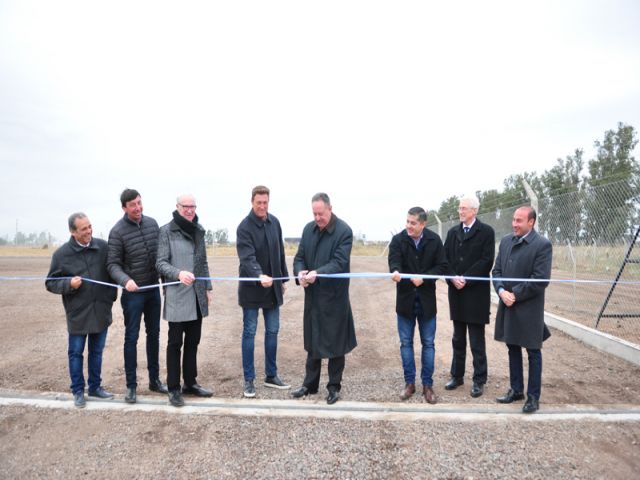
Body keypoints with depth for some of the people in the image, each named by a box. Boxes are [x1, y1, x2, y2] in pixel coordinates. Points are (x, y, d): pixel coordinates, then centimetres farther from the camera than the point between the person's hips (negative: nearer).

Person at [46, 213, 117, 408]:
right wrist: (69, 284, -18)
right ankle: (78, 391, 23)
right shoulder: (62, 254, -7)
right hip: (77, 313, -2)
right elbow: (50, 283, 0)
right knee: (76, 352, 9)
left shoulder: (103, 247, -2)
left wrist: (112, 296, 8)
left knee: (97, 351, 15)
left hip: (101, 311, 2)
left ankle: (95, 386, 30)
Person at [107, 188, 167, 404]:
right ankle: (131, 385, 16)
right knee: (131, 338, 3)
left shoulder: (152, 223, 2)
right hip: (133, 292, -5)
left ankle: (154, 379, 26)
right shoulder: (118, 231, -12)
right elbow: (113, 264, -14)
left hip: (154, 289, 5)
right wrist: (125, 280, -32)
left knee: (154, 335, 13)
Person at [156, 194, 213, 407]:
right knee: (175, 343, 3)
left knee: (193, 341, 13)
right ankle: (174, 388, 14)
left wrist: (208, 287, 14)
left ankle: (190, 383, 26)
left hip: (197, 296, 5)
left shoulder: (198, 230, 11)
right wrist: (178, 273, -28)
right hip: (176, 296, -5)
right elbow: (161, 263, -10)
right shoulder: (166, 230, -5)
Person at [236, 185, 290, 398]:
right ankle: (249, 379, 14)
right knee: (249, 333, 4)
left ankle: (271, 375, 24)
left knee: (272, 331, 11)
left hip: (272, 287, 5)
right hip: (252, 288, -5)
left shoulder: (274, 222, 4)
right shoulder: (244, 227, -14)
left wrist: (284, 277, 14)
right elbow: (247, 258, -26)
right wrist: (259, 276, -42)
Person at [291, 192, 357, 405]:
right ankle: (310, 384, 30)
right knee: (312, 341, 16)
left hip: (334, 296, -5)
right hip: (312, 295, 5)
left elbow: (340, 262, -20)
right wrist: (300, 272, -15)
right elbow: (299, 257, 7)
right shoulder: (308, 228, 6)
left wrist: (318, 273, -33)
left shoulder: (344, 231, -12)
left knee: (334, 343, 7)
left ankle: (334, 387, 22)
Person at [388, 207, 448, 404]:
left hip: (426, 299, 0)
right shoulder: (398, 240, -7)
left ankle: (427, 385, 20)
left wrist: (424, 278, -22)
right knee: (406, 343, 9)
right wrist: (395, 271, -44)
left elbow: (442, 266, -7)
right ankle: (409, 382, 22)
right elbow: (394, 260, -21)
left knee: (428, 343, 8)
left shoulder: (434, 240, -6)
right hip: (405, 299, 0)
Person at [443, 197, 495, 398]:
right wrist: (453, 278, -10)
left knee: (477, 342, 3)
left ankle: (479, 381, 14)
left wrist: (465, 279, -17)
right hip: (457, 293, 5)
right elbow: (446, 259, 7)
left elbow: (486, 261, -13)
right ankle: (457, 375, 25)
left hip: (476, 293, -5)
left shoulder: (486, 231, -5)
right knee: (458, 340, 14)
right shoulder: (453, 232, 11)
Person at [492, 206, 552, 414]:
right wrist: (501, 291, -9)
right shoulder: (506, 241, 7)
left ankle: (533, 396, 18)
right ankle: (516, 389, 30)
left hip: (529, 308, -6)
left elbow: (540, 280, -17)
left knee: (533, 352, 7)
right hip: (507, 306, 6)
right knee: (513, 349, 16)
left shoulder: (542, 245, -12)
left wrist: (515, 295, -16)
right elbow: (497, 271, 8)